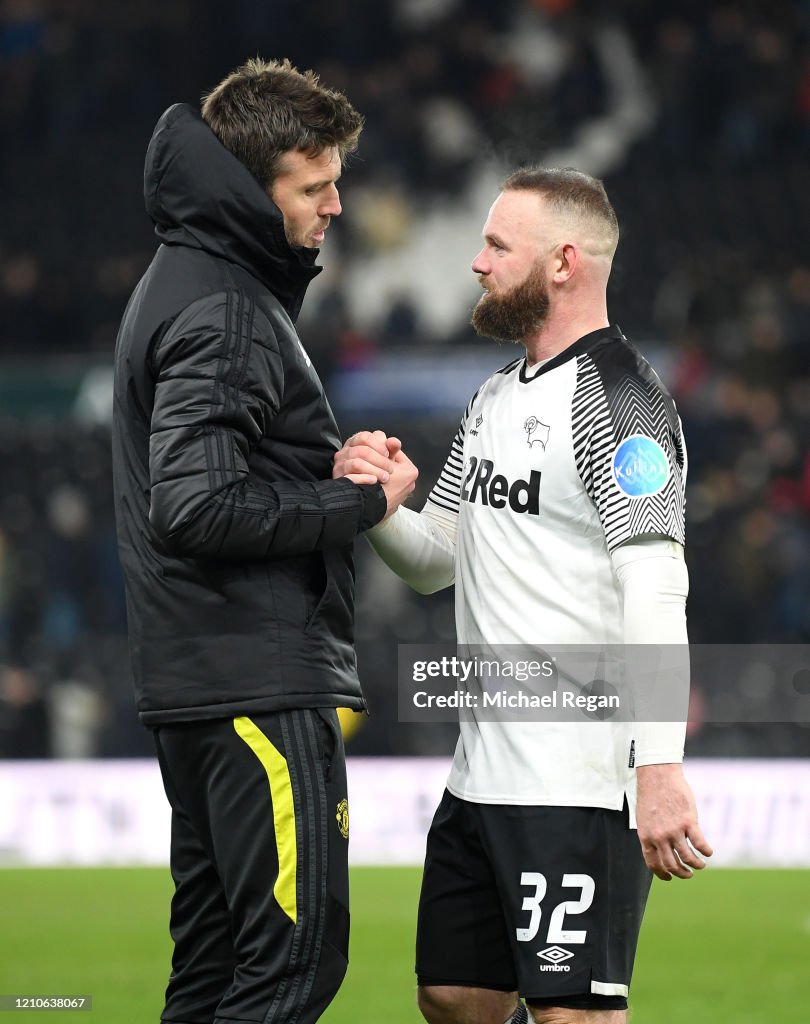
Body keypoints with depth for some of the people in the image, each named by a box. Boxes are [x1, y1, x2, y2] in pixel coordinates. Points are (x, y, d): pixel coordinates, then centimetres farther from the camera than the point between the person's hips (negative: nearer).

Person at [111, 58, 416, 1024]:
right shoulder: (223, 312, -14)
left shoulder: (180, 285, 18)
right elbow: (196, 505, -23)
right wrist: (359, 502, -13)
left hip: (191, 687, 10)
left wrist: (330, 478, 6)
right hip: (260, 681, -10)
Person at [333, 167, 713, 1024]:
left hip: (579, 784, -9)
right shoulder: (497, 397, 17)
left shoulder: (616, 396, -13)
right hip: (482, 775, 10)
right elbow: (435, 561, 22)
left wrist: (660, 768, -31)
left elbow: (656, 588, -22)